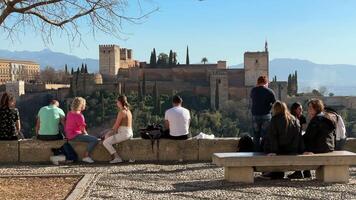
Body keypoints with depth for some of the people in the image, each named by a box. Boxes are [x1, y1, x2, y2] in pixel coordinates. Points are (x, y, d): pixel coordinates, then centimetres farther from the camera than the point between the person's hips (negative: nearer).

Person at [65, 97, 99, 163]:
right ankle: (86, 156, -12)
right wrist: (86, 135, 5)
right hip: (75, 136, -10)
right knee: (95, 140, -18)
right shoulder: (79, 116, -18)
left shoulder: (69, 113, 10)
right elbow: (82, 129, -16)